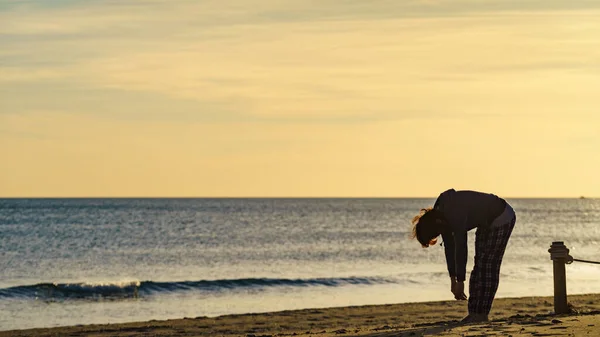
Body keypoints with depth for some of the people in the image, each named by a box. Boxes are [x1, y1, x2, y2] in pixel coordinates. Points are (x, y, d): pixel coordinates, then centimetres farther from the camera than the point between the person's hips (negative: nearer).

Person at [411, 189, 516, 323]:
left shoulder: (456, 216, -33)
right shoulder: (440, 214, -6)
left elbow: (460, 249, -31)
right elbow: (449, 247, 0)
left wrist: (460, 282, -26)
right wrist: (453, 280, 0)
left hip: (502, 218, -9)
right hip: (486, 222, 10)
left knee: (489, 266, -12)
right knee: (479, 264, 5)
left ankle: (481, 314, -11)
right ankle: (474, 312, 4)